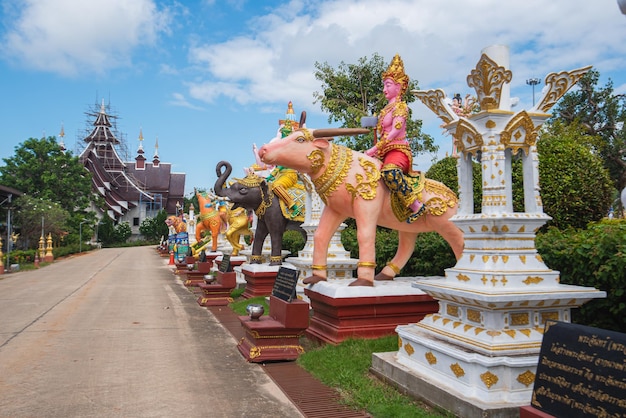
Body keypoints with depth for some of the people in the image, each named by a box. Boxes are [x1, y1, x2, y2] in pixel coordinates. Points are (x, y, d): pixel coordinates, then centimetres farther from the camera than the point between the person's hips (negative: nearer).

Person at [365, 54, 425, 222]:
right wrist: (376, 151, 7)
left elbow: (395, 131, -16)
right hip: (386, 152, 10)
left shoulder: (400, 106, -4)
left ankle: (416, 205, -36)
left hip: (398, 149, -10)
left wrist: (375, 148, -19)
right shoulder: (387, 109, 21)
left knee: (389, 171, -42)